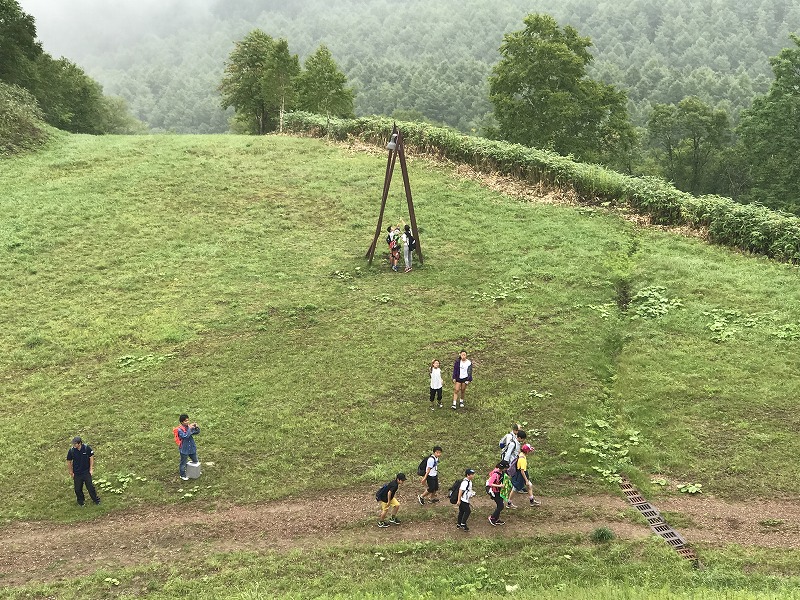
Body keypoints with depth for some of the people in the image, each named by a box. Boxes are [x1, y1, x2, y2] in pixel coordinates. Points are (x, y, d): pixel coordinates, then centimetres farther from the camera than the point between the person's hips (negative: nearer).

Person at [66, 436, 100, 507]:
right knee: (78, 489, 12)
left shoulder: (87, 448, -16)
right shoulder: (71, 451, -14)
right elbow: (69, 462, -1)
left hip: (86, 472, -1)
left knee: (90, 487, 8)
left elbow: (91, 458, -3)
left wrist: (91, 469, -4)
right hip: (77, 474, 1)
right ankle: (80, 501, 35)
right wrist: (71, 473, 3)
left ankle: (96, 500, 26)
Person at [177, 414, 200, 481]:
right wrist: (189, 428, -34)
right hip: (184, 449, -6)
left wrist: (196, 427, -21)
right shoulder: (180, 430, -20)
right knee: (183, 463, 9)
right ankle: (182, 475, 27)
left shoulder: (190, 426, -4)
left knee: (196, 461, 22)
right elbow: (185, 436, -33)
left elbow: (197, 432, -2)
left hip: (192, 448, 6)